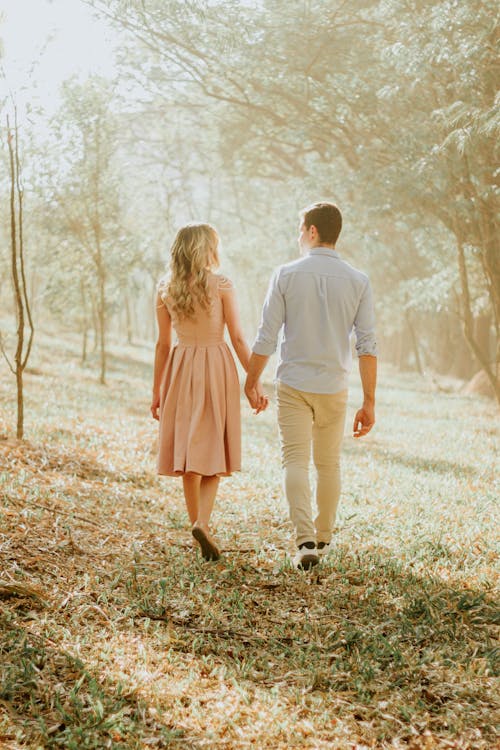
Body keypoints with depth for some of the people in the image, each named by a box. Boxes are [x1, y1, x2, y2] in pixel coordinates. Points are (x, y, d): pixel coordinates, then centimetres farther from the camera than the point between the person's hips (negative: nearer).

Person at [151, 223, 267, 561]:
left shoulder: (166, 289, 3)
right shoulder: (221, 285, -6)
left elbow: (163, 344, 5)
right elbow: (239, 339, -8)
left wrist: (157, 390, 12)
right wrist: (255, 383, -5)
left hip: (181, 369, 3)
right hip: (216, 366, -3)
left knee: (188, 449, 10)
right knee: (213, 450, 4)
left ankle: (199, 523, 15)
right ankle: (203, 521, -15)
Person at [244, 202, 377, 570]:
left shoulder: (286, 274, -6)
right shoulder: (358, 281, -3)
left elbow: (266, 337, -6)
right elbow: (368, 345, -7)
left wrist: (251, 382, 8)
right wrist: (369, 402, -3)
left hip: (293, 384, -2)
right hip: (334, 387, 2)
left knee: (296, 460, 0)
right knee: (328, 463, 16)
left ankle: (306, 540, -15)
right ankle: (324, 536, 30)